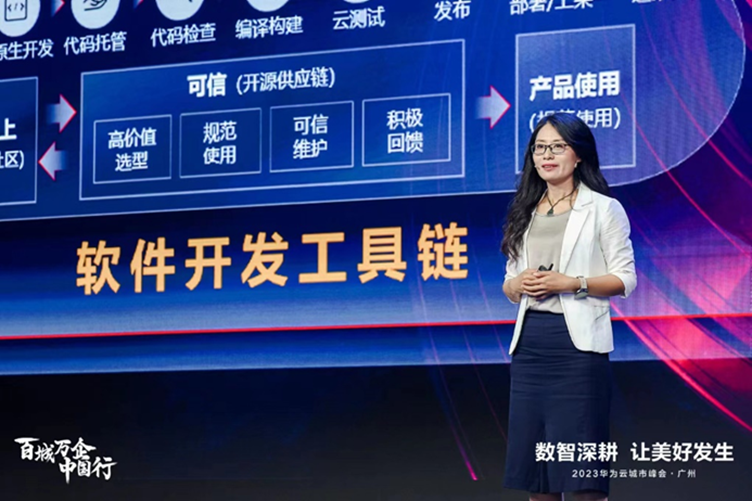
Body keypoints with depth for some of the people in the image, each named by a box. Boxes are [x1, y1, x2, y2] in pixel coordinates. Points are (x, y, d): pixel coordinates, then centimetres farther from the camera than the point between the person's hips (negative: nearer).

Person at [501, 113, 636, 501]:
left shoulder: (603, 208, 0)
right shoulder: (525, 213, 15)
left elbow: (626, 279, -4)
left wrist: (572, 283, -17)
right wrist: (516, 285, -5)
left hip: (578, 341, -5)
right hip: (529, 341, 5)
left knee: (582, 467, -6)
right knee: (533, 465, 6)